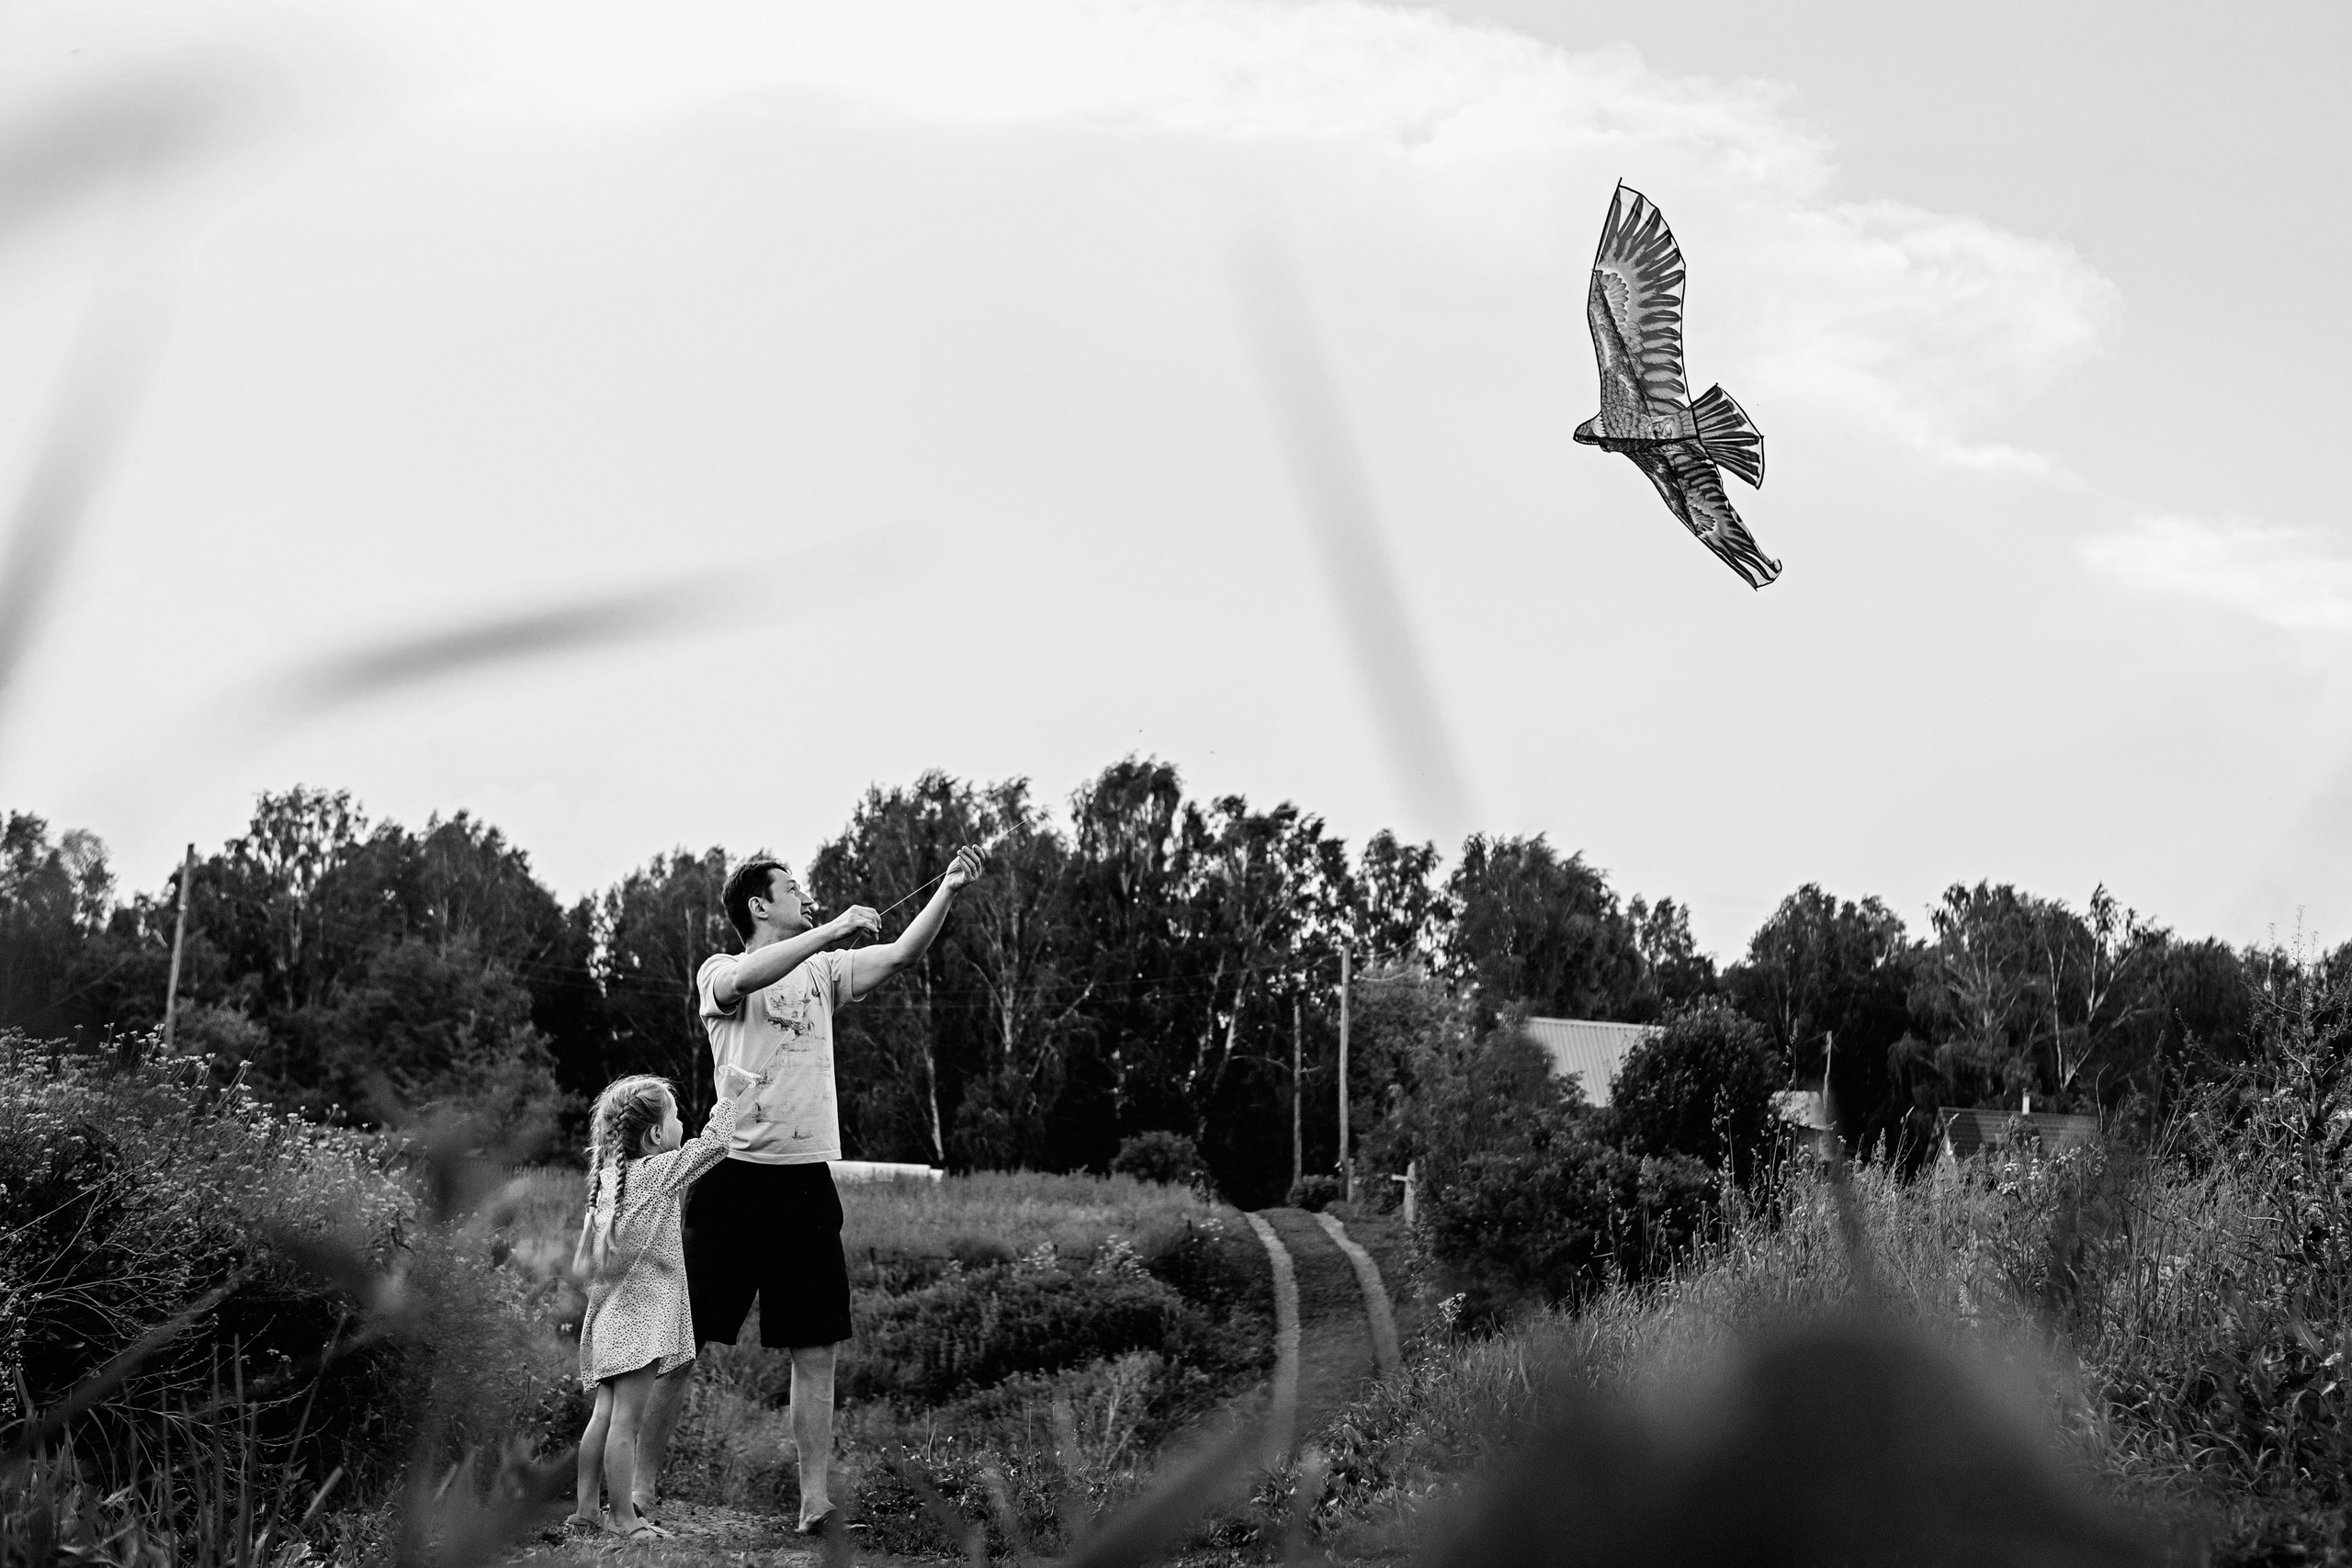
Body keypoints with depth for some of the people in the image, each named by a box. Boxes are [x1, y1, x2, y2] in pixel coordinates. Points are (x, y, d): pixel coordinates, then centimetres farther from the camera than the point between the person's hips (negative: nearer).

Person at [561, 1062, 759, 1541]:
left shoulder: (611, 1174, 12)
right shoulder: (658, 1172, -11)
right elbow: (712, 1145, -11)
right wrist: (728, 1097, 3)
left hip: (611, 1318, 8)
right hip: (640, 1318, -8)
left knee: (605, 1413, 11)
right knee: (625, 1420, -5)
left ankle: (585, 1511, 14)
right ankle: (624, 1519, -1)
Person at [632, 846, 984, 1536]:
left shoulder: (823, 971, 15)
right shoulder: (720, 973, -1)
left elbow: (901, 955, 7)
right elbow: (748, 979, -24)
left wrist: (948, 891, -4)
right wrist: (835, 927, -24)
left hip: (807, 1181, 5)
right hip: (735, 1176, -5)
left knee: (817, 1352, 3)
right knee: (681, 1343, 1)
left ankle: (815, 1504, 8)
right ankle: (639, 1491, 11)